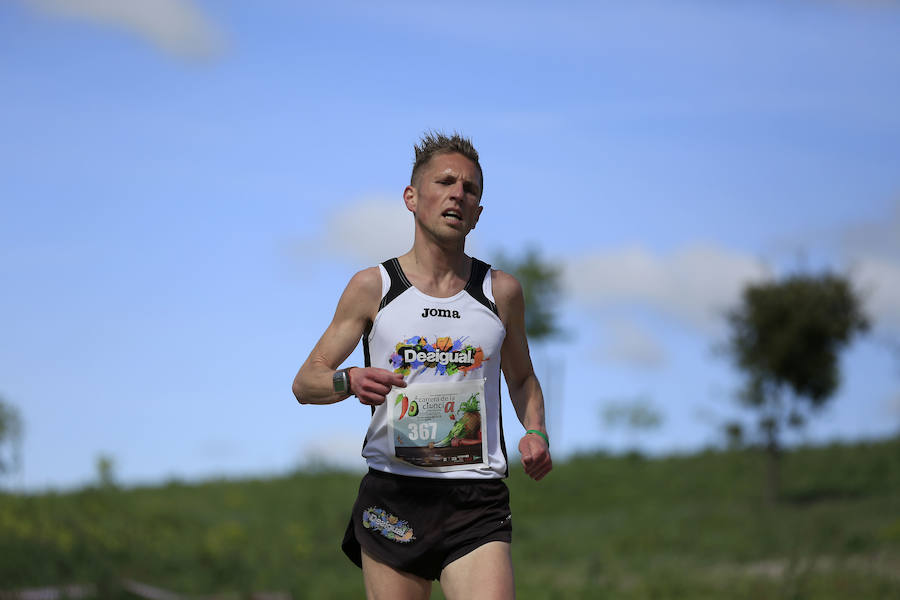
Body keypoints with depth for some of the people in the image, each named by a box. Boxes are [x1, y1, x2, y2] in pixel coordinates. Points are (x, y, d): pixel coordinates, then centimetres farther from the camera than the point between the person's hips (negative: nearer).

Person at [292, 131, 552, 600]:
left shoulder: (501, 291, 9)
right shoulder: (372, 288, 5)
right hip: (393, 497, 0)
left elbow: (521, 378, 25)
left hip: (477, 503, 0)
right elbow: (305, 383, 7)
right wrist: (349, 381, -16)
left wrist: (535, 432, 4)